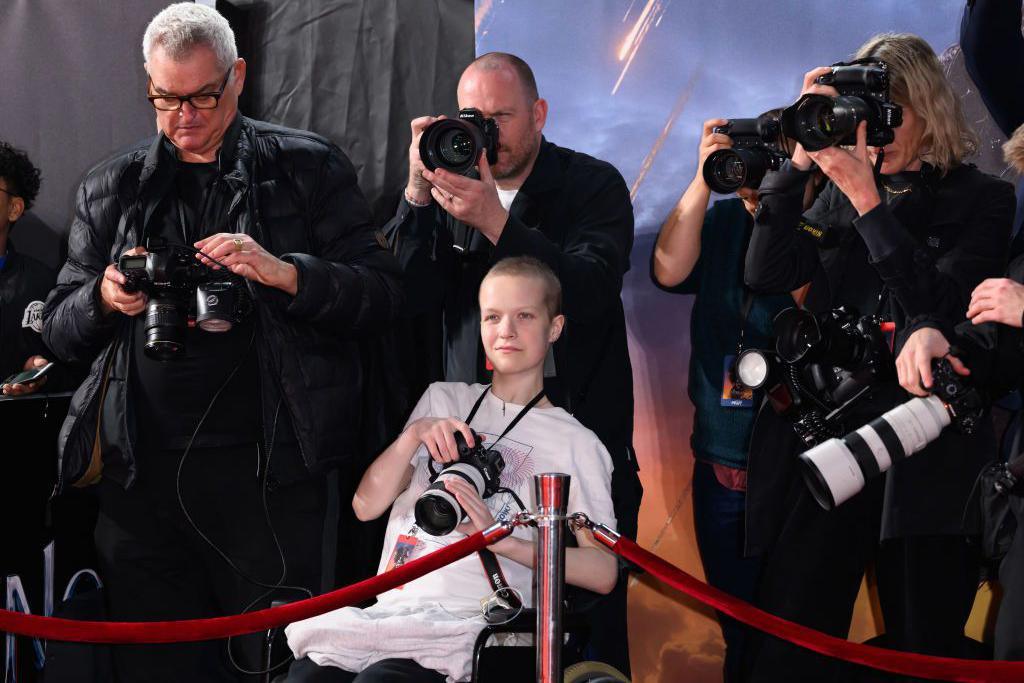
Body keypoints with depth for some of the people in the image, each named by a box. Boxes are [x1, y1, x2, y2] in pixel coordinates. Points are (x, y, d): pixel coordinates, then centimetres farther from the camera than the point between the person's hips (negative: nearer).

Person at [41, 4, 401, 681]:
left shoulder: (309, 167, 7)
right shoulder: (110, 188, 15)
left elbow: (382, 290, 0)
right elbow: (60, 329, 16)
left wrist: (283, 273, -16)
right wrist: (104, 298, -6)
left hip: (270, 472, -3)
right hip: (142, 474, 3)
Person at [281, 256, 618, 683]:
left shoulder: (575, 443, 10)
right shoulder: (444, 399, 22)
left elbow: (603, 572, -2)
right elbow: (366, 505, 14)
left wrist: (500, 538, -14)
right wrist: (414, 435, -2)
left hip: (471, 624, -3)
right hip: (389, 610, 3)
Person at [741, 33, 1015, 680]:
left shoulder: (981, 199, 3)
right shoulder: (839, 194, 13)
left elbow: (943, 305, -11)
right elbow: (769, 274, 1)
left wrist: (869, 202, -15)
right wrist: (801, 160, -7)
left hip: (929, 456, -3)